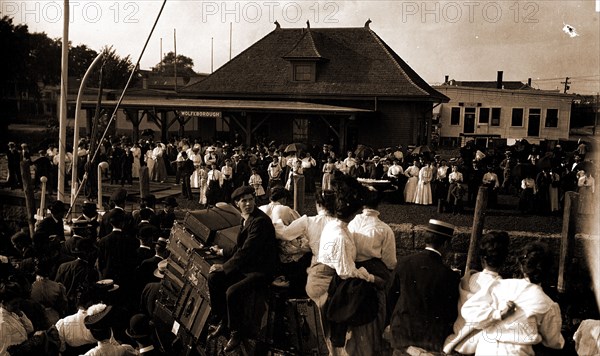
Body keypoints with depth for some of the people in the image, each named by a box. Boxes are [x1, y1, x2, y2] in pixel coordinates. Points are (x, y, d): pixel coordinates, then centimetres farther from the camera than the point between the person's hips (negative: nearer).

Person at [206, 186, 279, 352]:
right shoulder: (246, 219, 8)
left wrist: (225, 266, -19)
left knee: (232, 292, -28)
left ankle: (236, 332, -5)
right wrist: (223, 252, 23)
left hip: (262, 270, -9)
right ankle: (223, 321, 12)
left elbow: (247, 250, -25)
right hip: (246, 265, 9)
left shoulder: (260, 221, -21)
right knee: (214, 278, -3)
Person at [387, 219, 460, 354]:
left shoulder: (403, 263, -11)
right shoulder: (450, 276, -18)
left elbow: (391, 296, 0)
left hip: (402, 333, 2)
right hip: (433, 338, -2)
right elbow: (452, 313, -8)